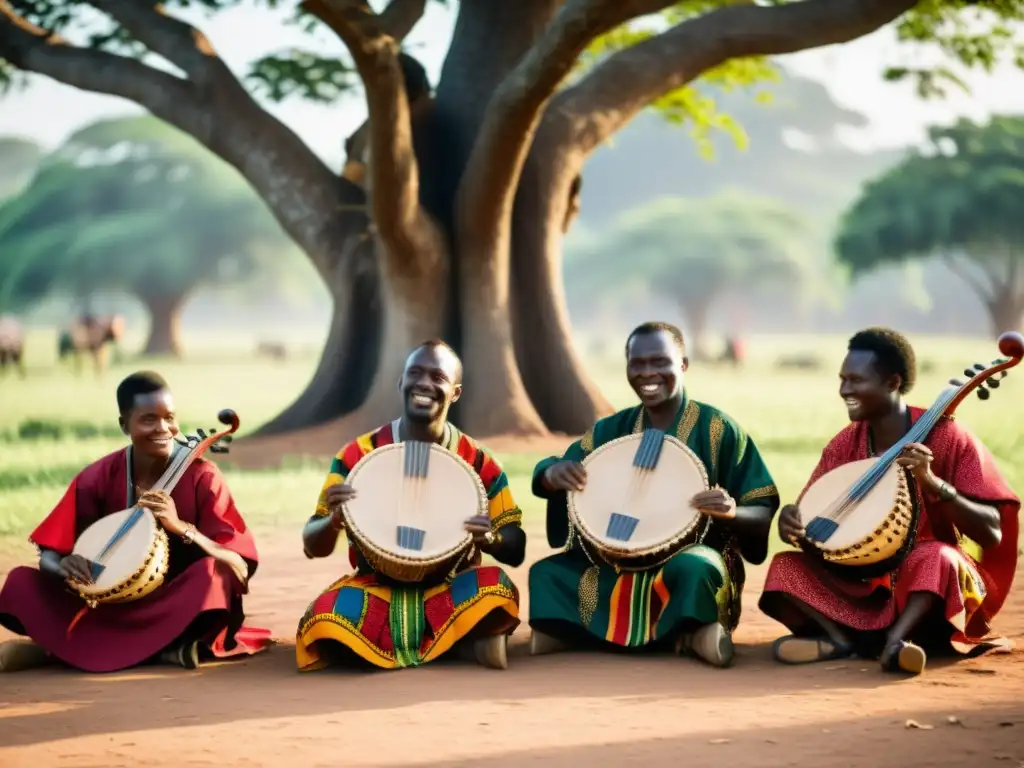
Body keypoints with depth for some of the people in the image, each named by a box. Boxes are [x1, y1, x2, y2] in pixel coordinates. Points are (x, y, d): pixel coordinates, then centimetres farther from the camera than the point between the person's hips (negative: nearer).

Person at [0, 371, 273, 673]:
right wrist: (64, 566, -25)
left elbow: (240, 569, -16)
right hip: (113, 607, 2)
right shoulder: (98, 477, -3)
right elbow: (49, 557, -1)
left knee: (213, 573, -34)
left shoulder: (201, 476, -8)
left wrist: (180, 527, -29)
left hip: (181, 610, -2)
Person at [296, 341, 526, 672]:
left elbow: (516, 550, 1)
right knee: (323, 622, -32)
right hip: (377, 588, 1)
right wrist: (334, 520, -27)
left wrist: (489, 538, -24)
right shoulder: (359, 454, -3)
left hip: (449, 587, -1)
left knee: (497, 590, -35)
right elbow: (313, 546, -2)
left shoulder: (478, 462, -2)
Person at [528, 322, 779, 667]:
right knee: (547, 574, -17)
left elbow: (765, 515, -6)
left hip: (693, 557, -4)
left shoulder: (717, 428, -5)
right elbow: (543, 479, 5)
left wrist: (732, 512, -30)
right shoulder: (613, 429, 7)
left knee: (693, 568, -39)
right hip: (618, 564, 4)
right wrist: (554, 474, -20)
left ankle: (692, 634, -16)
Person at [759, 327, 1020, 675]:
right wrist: (791, 519, -22)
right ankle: (843, 638, -33)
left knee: (934, 558, -37)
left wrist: (933, 483, -31)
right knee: (786, 568, -16)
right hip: (863, 582, 5)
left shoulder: (945, 437, -13)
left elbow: (992, 533, -18)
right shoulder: (844, 445, 1)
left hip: (928, 583, -5)